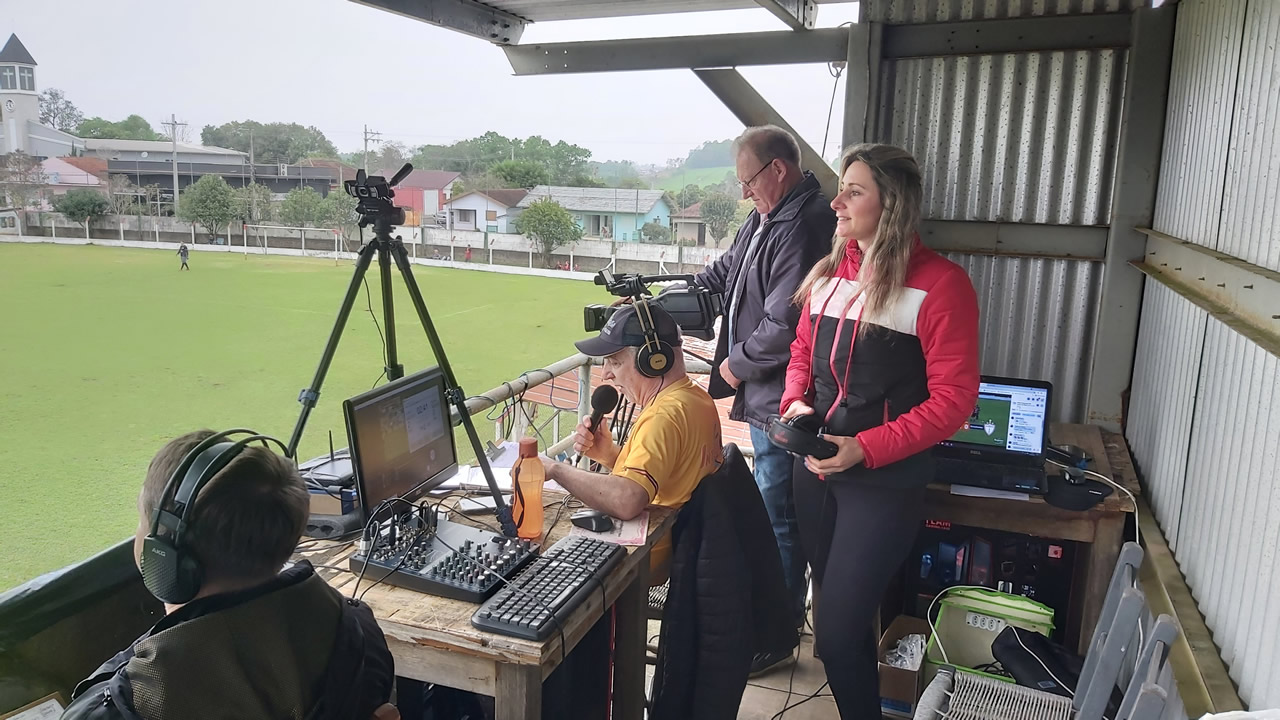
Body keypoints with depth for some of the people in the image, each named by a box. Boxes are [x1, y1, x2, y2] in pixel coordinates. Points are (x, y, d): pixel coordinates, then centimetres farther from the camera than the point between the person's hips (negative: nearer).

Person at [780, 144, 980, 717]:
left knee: (836, 632, -6)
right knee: (836, 605, 21)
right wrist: (795, 403, -3)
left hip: (884, 483, -6)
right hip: (815, 468, 6)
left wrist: (866, 449, -22)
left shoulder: (940, 284, -14)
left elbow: (952, 399, -15)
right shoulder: (829, 272, 5)